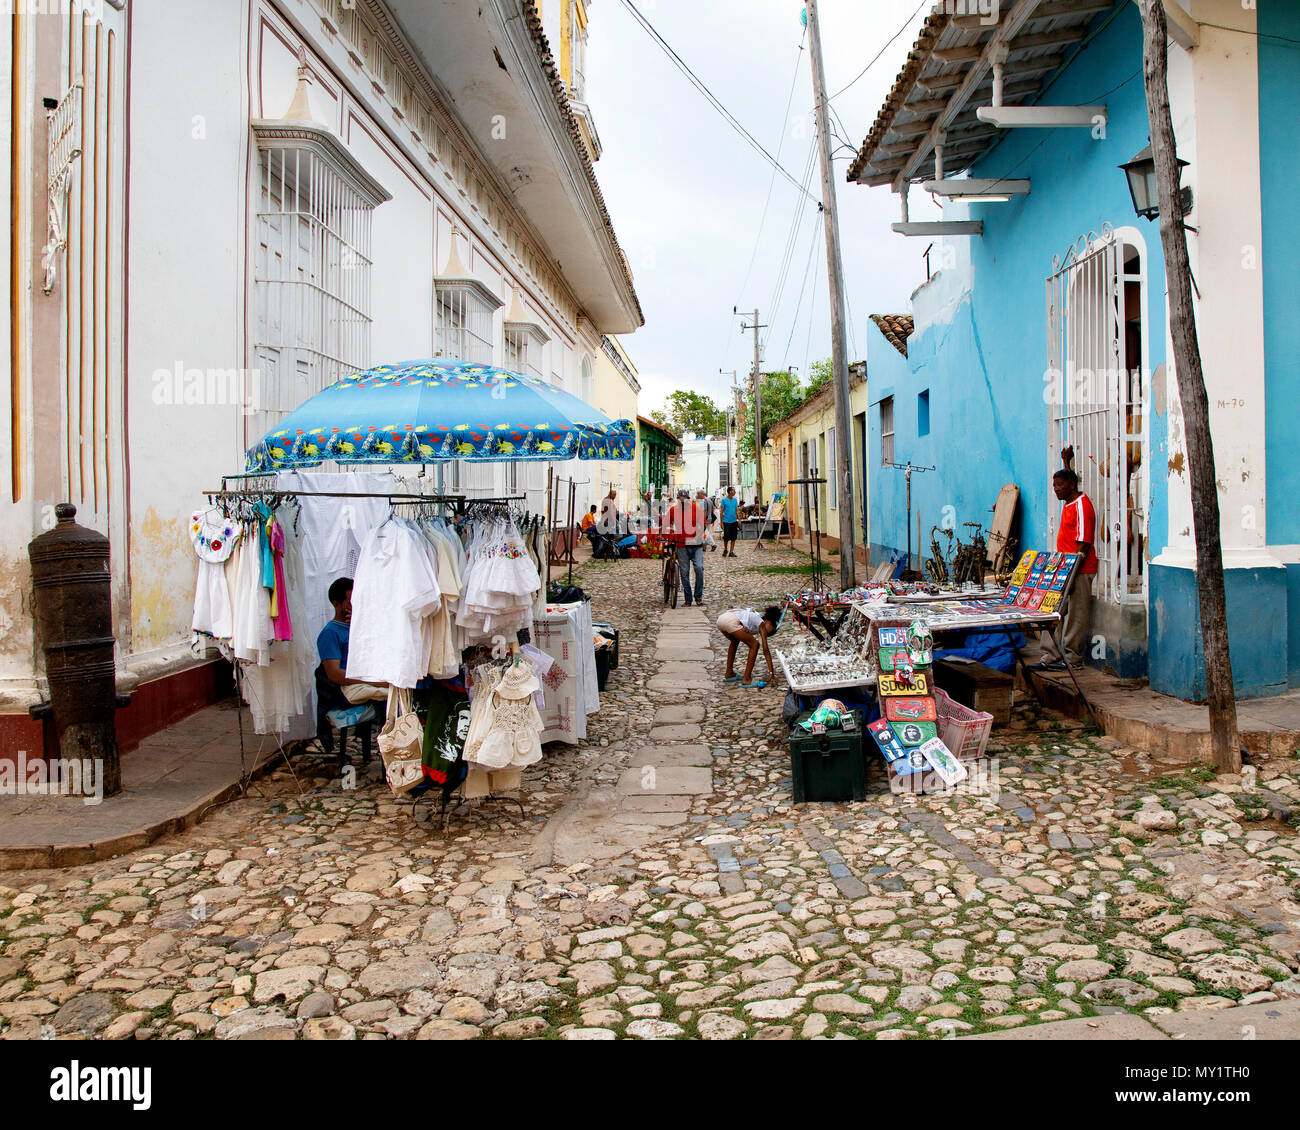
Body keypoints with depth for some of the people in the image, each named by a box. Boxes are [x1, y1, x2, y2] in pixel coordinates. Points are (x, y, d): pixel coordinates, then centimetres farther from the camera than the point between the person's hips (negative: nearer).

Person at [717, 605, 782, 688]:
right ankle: (746, 679, 3)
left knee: (735, 641, 35)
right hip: (731, 621, -9)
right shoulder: (761, 624, 12)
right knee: (755, 645, 4)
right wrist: (771, 672, 9)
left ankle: (729, 674, 39)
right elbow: (766, 651, 9)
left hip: (721, 619, 9)